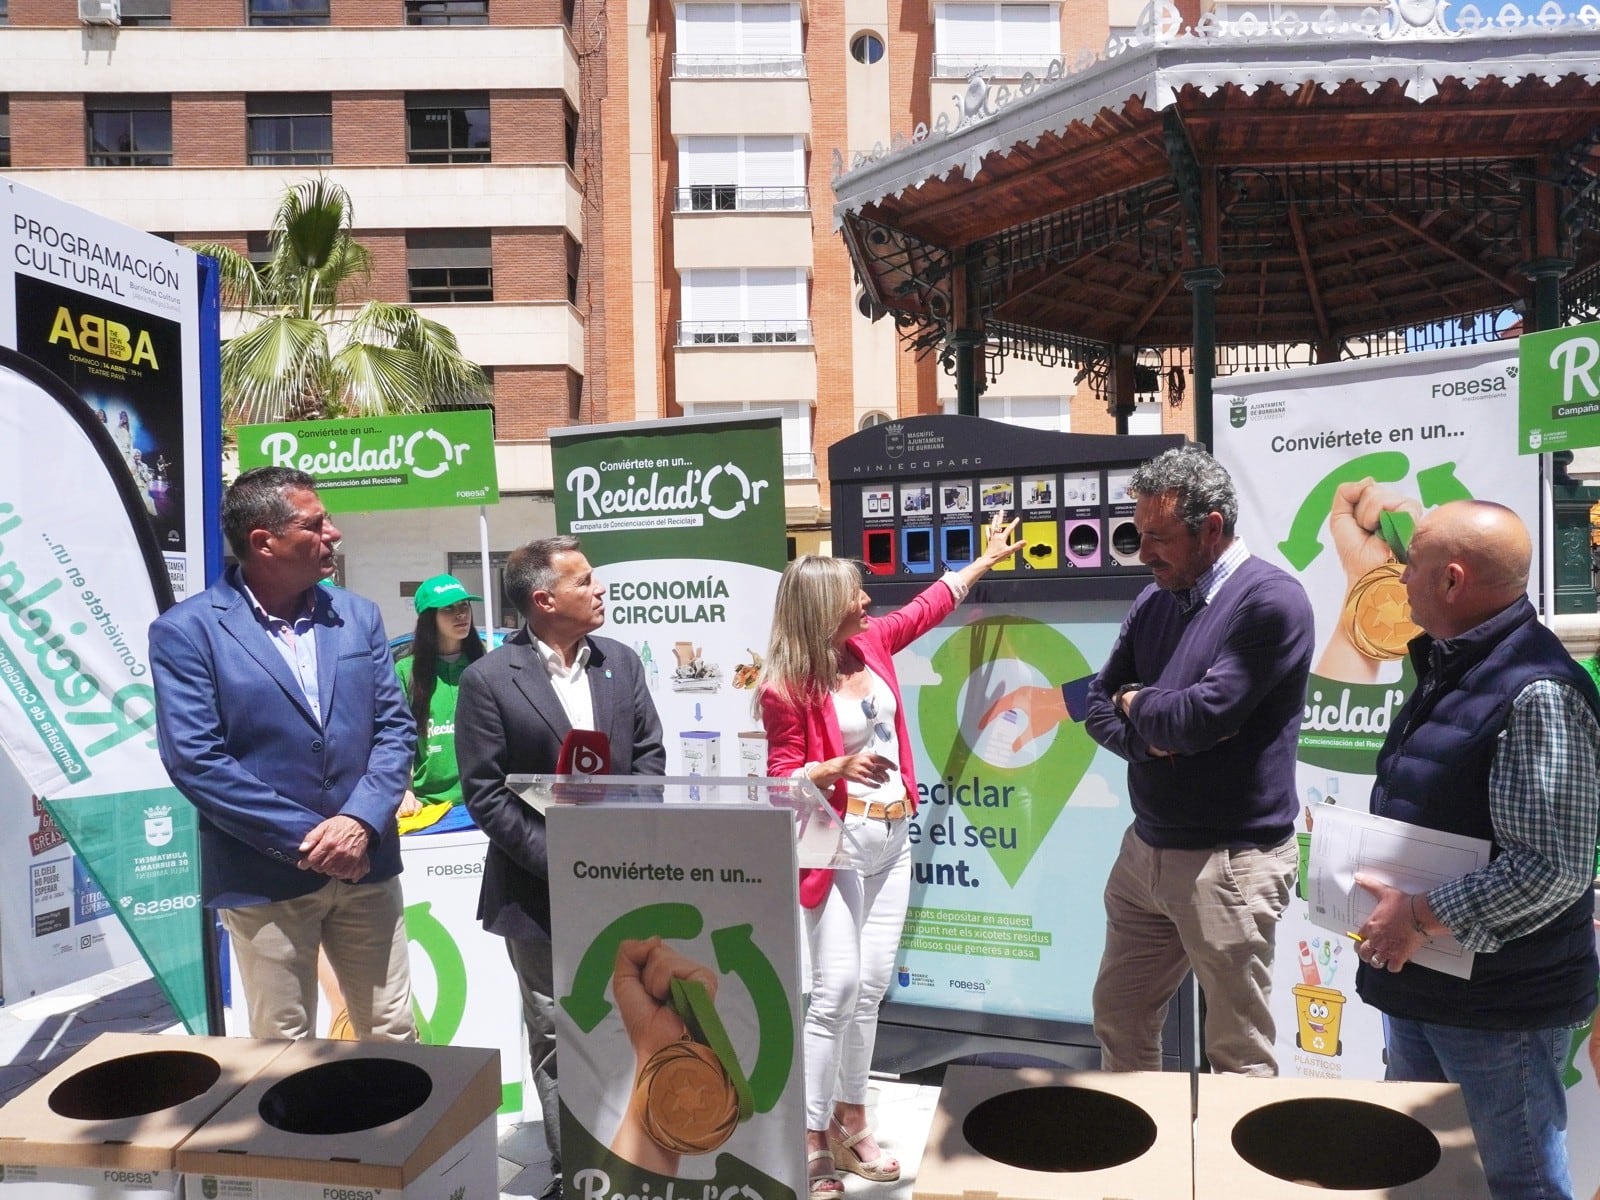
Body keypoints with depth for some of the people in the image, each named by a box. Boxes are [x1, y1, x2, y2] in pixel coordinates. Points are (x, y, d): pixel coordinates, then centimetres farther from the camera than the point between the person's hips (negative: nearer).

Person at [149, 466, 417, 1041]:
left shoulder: (358, 616, 6)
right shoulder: (186, 630, -8)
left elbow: (395, 727, 3)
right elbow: (195, 759, -14)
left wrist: (360, 822, -13)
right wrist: (305, 838, -16)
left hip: (366, 866, 4)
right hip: (264, 878, -3)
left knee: (394, 1036, 13)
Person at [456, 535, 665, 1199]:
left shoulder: (621, 662, 4)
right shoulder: (489, 680, -10)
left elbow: (649, 757, 7)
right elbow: (483, 792, -10)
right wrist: (558, 860, -16)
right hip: (540, 890, -3)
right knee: (557, 1038, 10)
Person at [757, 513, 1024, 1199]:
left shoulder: (872, 643, 3)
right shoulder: (788, 689, -15)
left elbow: (930, 605, 19)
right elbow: (784, 781, -10)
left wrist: (990, 556, 27)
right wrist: (839, 768, -28)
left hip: (891, 841, 7)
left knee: (872, 985, 11)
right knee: (837, 987, -8)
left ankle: (850, 1121, 25)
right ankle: (811, 1144, 6)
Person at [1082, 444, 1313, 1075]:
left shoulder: (1270, 600, -15)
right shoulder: (1154, 600, 8)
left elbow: (1202, 715, -24)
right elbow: (1097, 705, 10)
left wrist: (1136, 703, -4)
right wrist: (1151, 738, -12)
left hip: (1230, 860, -7)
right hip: (1145, 846, 8)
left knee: (1239, 1056, 7)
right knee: (1119, 1021, 19)